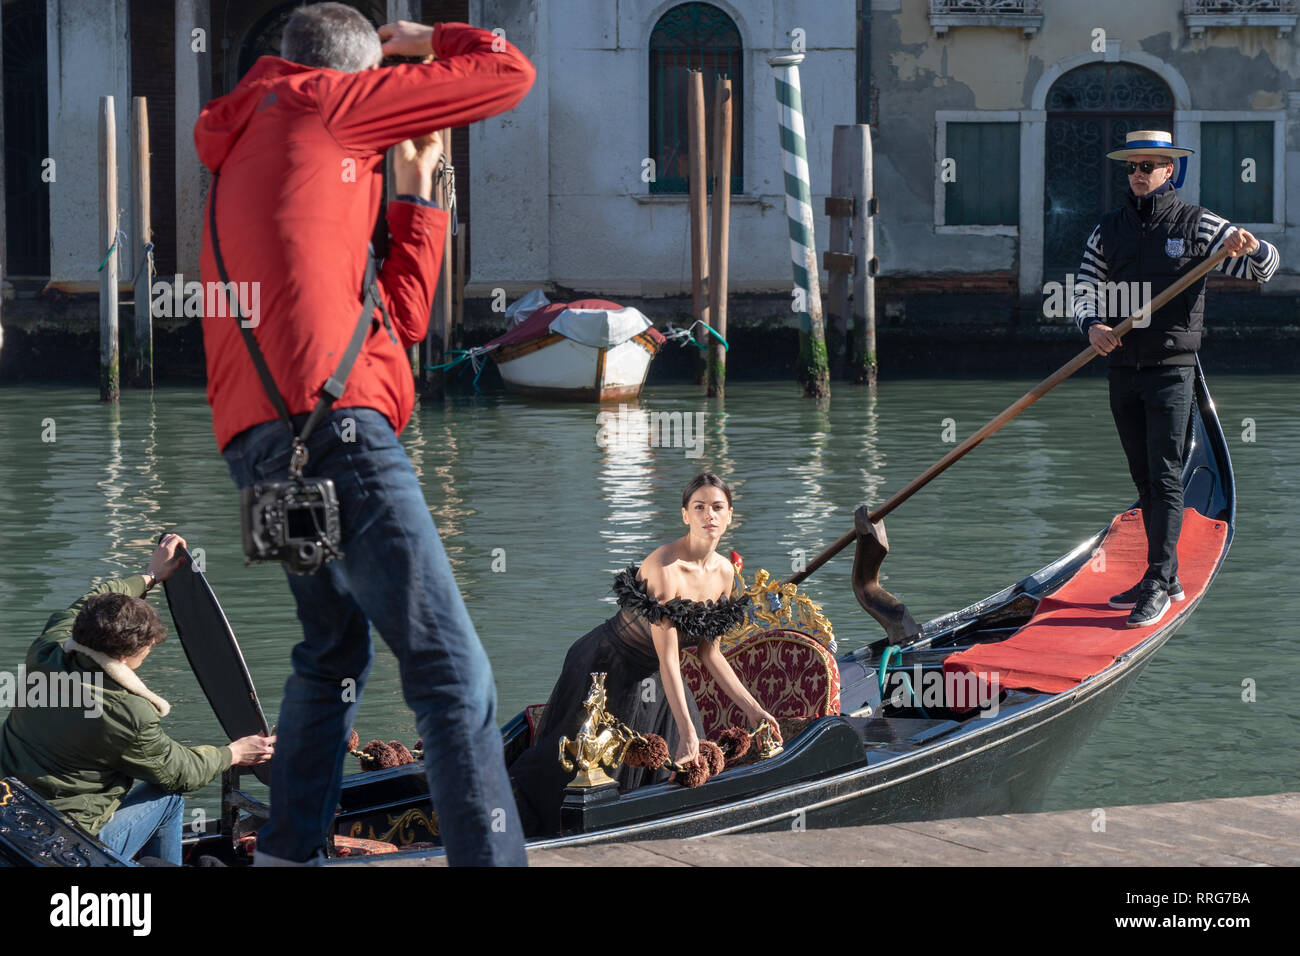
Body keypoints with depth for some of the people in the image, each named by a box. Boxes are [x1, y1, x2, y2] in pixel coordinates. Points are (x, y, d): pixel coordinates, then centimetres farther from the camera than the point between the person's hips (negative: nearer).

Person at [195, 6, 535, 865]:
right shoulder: (316, 101, 6)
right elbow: (509, 75, 6)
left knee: (334, 649, 26)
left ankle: (287, 853, 27)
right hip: (331, 420, -9)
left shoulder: (241, 161, 28)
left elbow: (399, 319, 25)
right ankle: (490, 858, -19)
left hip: (260, 449, 9)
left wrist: (413, 192, 28)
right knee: (454, 676, -11)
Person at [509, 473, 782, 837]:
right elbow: (668, 658, -29)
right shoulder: (664, 567, -28)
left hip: (654, 683, 8)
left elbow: (710, 653, 6)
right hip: (609, 669, -8)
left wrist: (752, 708, 3)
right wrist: (688, 733, -32)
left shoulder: (724, 572, -4)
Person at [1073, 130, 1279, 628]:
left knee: (1165, 476, -9)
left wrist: (1251, 247, -26)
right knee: (1143, 478, 11)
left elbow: (1263, 267, -2)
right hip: (1123, 367, 5)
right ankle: (1167, 577, 19)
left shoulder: (1196, 223, -1)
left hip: (1171, 367, -5)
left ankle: (1158, 583, -9)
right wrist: (1092, 325, -16)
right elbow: (1085, 285, 5)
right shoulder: (1110, 228, 10)